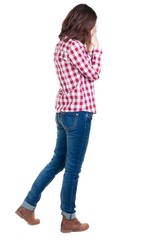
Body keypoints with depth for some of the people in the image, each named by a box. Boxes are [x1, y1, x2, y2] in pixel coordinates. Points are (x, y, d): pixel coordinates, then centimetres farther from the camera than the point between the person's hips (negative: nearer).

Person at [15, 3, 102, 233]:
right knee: (72, 169, 3)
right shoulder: (75, 45, -16)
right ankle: (68, 219, 17)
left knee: (57, 162, 19)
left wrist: (88, 47, 14)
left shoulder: (62, 44, 14)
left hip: (64, 111, 10)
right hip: (78, 113, -10)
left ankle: (28, 206, 24)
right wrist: (95, 47, -2)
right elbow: (93, 74, -8)